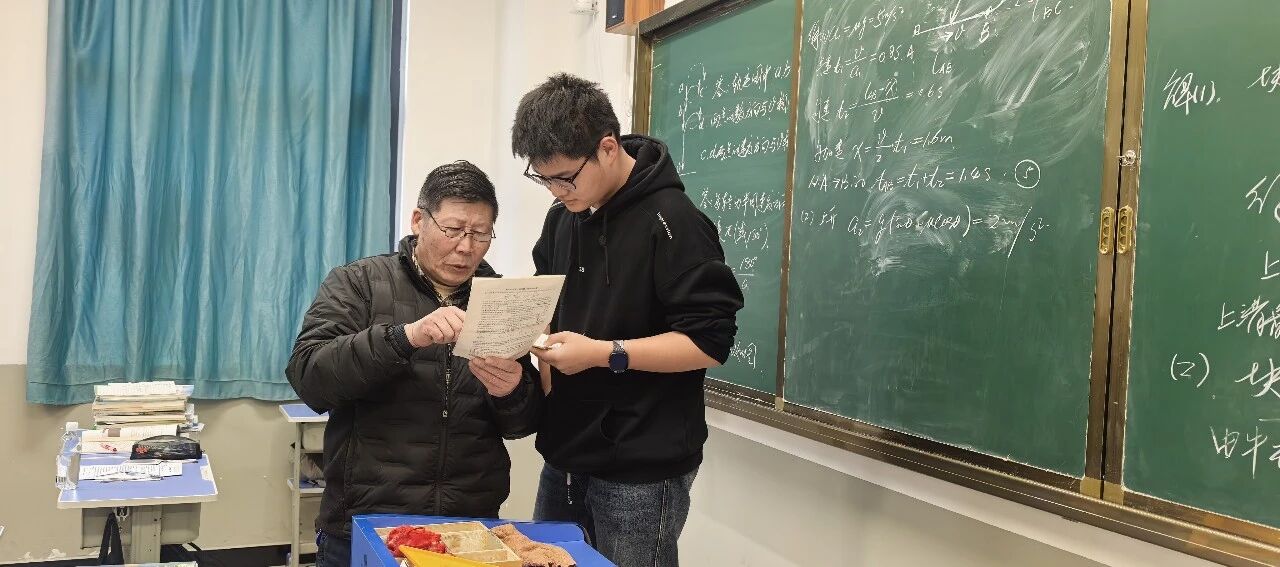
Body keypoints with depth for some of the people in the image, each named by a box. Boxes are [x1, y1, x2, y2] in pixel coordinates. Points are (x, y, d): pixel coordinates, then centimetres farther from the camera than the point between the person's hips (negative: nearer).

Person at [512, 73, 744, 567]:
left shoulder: (671, 221, -16)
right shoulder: (564, 215, 8)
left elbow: (710, 341, -19)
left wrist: (603, 353, -24)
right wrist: (542, 342, 0)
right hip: (564, 457, 8)